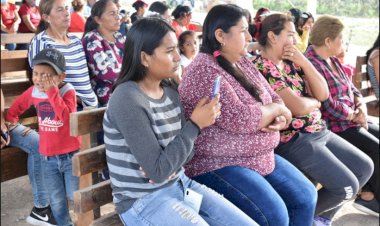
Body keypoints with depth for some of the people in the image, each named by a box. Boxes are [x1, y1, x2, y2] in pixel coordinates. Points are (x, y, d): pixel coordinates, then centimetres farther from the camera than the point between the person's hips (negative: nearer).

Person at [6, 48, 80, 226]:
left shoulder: (67, 91, -14)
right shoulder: (34, 92, -1)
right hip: (47, 157, 4)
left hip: (70, 155, -4)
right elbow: (17, 106, 19)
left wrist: (52, 91, -32)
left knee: (74, 196, 3)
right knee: (56, 201, 11)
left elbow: (66, 116, -32)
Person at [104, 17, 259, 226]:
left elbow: (183, 151, 7)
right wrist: (195, 124, -18)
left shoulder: (170, 90, 3)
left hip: (180, 185, 7)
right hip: (142, 200, -7)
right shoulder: (126, 100, -21)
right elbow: (158, 171, -22)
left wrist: (165, 164, -15)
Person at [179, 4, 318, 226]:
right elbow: (239, 119, -27)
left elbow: (273, 98, 11)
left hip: (261, 156, 9)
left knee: (306, 196, 9)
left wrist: (278, 119, -12)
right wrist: (276, 109, -9)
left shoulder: (243, 62, 9)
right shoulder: (204, 70, -19)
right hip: (217, 164, -9)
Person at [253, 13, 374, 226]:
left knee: (365, 167, 13)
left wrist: (303, 61, -6)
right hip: (293, 140, -9)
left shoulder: (291, 62, 9)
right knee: (346, 186, -12)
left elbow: (323, 93, 4)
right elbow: (299, 107, -23)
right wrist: (315, 102, -1)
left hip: (319, 131, 9)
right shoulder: (263, 68, -18)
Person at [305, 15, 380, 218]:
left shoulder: (332, 60, 13)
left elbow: (350, 87, 15)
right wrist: (354, 116, -12)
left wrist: (361, 106, -5)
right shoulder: (311, 64, -21)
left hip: (351, 119, 10)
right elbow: (327, 104, -24)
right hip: (334, 124, -10)